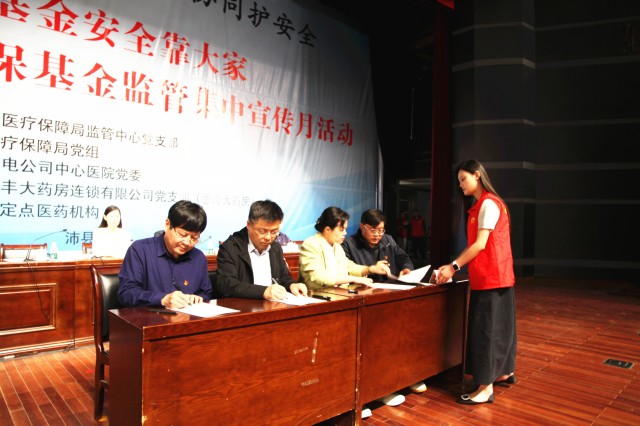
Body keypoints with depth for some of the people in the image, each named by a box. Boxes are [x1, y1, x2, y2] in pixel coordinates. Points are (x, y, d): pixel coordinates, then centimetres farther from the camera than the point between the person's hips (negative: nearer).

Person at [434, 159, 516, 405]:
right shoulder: (482, 205, 16)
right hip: (492, 276, 10)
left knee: (485, 327, -6)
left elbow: (480, 244, -20)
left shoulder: (488, 204, -14)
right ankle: (505, 372, 30)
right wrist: (454, 266, 9)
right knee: (498, 323, 17)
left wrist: (454, 267, -19)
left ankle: (486, 387, 0)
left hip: (491, 277, -10)